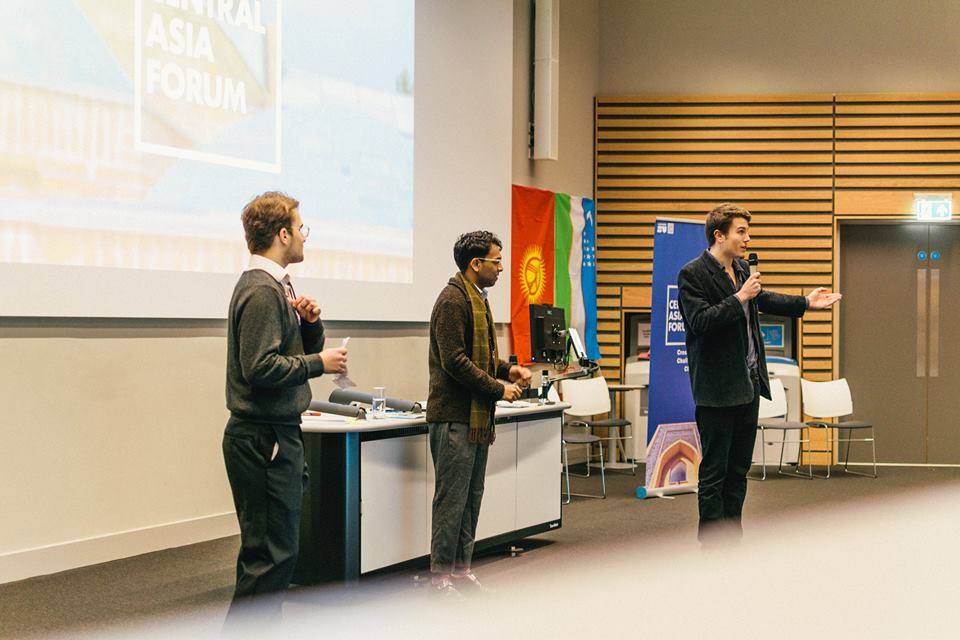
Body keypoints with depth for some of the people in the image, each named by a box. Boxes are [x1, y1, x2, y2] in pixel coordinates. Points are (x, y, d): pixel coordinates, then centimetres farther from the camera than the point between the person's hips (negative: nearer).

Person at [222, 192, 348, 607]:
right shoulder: (263, 291, -15)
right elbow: (260, 367, -24)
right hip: (264, 437, -11)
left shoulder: (273, 286, 17)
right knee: (272, 555, -9)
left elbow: (305, 351, 22)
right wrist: (319, 363, -14)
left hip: (273, 434, 11)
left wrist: (310, 322, 2)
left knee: (265, 551, 16)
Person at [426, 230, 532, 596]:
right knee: (452, 497, -4)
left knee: (471, 497, 13)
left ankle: (461, 567, 21)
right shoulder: (453, 300, -14)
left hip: (477, 415, 10)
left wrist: (506, 370, 10)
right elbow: (454, 361, -20)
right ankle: (441, 573, 3)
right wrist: (498, 388, -15)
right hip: (455, 415, -10)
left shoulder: (477, 299, 18)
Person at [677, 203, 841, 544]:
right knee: (714, 472, -2)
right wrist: (740, 298, -22)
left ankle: (732, 541, 22)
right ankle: (712, 544, 4)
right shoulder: (692, 274, -12)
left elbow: (763, 299, 28)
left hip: (748, 384, 9)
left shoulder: (742, 269, 13)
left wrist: (806, 303, 19)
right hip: (718, 388, -9)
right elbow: (700, 321, -22)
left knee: (738, 470, 14)